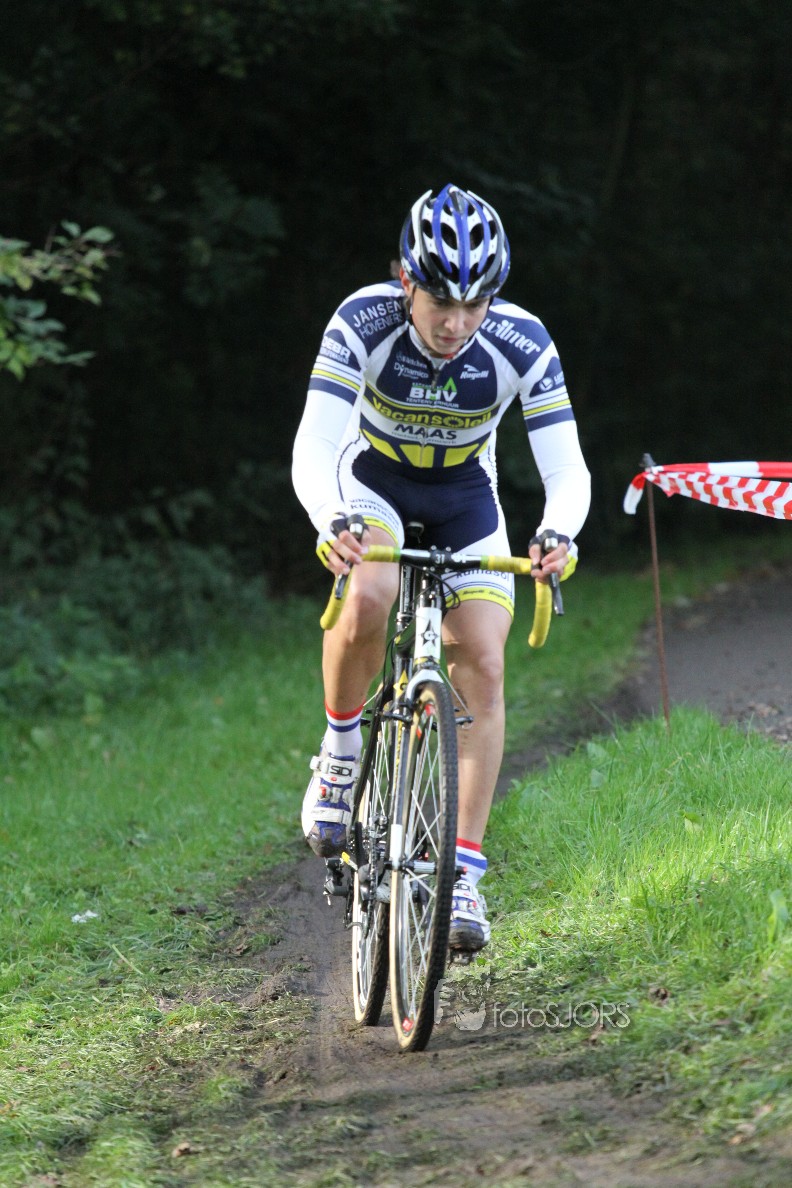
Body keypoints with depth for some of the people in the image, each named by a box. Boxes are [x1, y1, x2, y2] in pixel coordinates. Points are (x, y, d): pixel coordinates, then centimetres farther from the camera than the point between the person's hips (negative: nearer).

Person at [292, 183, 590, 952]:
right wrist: (333, 524, -57)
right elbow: (313, 450, -36)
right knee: (369, 598, -33)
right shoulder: (363, 323, -31)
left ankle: (464, 869, -7)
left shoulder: (522, 343, -27)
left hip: (465, 500, 2)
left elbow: (566, 468, -29)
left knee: (482, 666, -14)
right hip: (372, 486, -1)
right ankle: (341, 748, -6)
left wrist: (557, 533, -51)